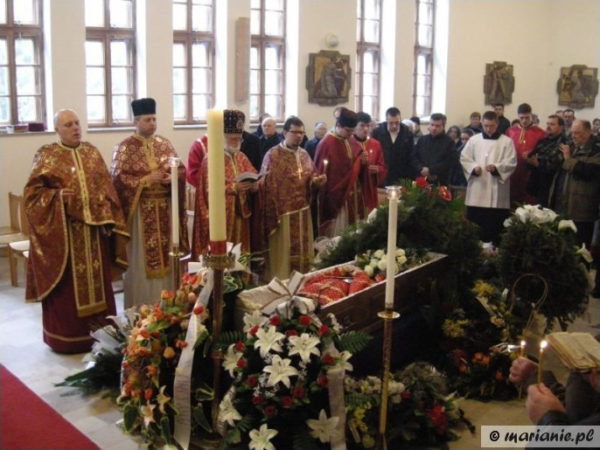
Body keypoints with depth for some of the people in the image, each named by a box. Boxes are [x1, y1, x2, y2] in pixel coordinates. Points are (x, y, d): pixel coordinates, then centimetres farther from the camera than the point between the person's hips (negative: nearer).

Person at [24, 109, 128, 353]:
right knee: (67, 285, 1)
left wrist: (108, 221, -1)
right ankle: (66, 336, 13)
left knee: (96, 280, 10)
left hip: (94, 228, 4)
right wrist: (59, 195, -19)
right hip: (61, 231, -4)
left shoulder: (93, 152, 10)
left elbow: (107, 188, 8)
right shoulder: (46, 155, -2)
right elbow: (32, 193, -4)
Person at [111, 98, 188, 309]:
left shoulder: (165, 144, 10)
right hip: (140, 211, -4)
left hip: (165, 210, 4)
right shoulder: (125, 147, -4)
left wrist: (171, 177, -12)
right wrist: (147, 179, -17)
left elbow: (182, 169, 10)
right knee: (141, 261, 0)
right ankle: (141, 308, 10)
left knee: (166, 256, 9)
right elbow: (118, 179, -11)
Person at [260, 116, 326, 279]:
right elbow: (268, 187, -12)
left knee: (303, 252, 14)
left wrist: (317, 180, -7)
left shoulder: (304, 154, 10)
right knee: (282, 255, 0)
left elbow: (311, 178, 19)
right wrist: (272, 217, -16)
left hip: (303, 212, 6)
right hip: (283, 212, -6)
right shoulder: (273, 155, -10)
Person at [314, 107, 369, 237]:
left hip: (353, 197, 7)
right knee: (336, 235, -1)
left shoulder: (352, 143, 8)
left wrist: (363, 162, -6)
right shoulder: (327, 144, -14)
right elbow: (324, 174, -13)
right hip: (335, 198, -7)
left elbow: (357, 168, 14)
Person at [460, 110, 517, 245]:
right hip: (477, 192, 2)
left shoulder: (507, 142, 3)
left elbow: (511, 163, -3)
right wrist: (474, 167, -10)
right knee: (475, 225, 3)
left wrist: (496, 168, -21)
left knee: (495, 226, -2)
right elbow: (464, 158, 9)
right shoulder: (474, 140, 9)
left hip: (497, 193, -2)